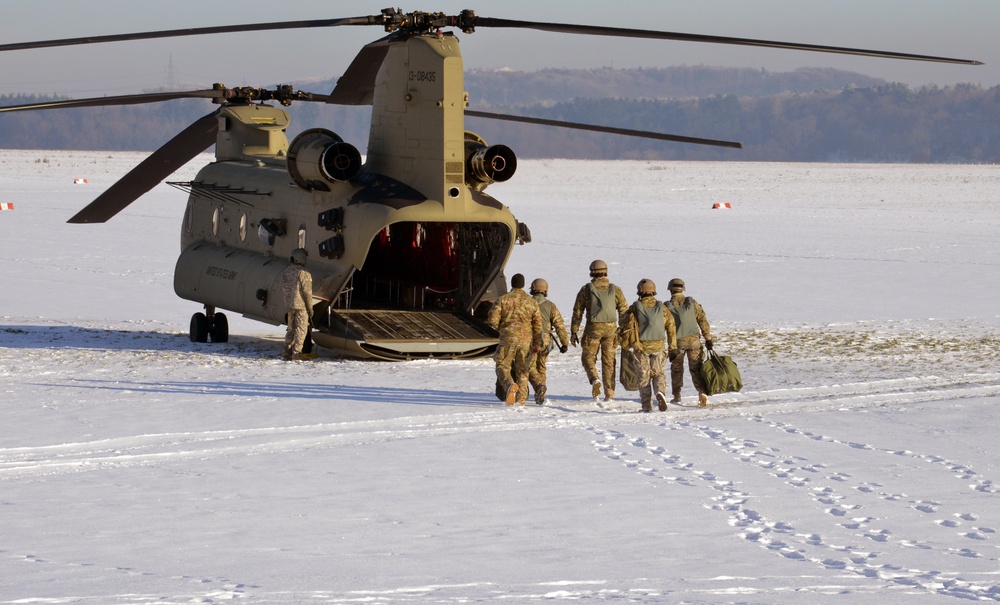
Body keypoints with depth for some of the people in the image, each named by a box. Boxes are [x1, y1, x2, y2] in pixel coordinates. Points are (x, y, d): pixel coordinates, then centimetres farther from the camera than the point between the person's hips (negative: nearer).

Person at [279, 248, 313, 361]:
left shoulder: (285, 272, 8)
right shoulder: (303, 273, -14)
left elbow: (283, 290, 12)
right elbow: (307, 292, -14)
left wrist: (288, 302, 18)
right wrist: (310, 308, -7)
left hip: (289, 305, 7)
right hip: (301, 305, -7)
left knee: (291, 329, 16)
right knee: (301, 329, 0)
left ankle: (287, 352, 15)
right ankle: (296, 353, -3)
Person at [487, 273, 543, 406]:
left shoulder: (502, 300, -2)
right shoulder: (532, 302, 6)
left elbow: (492, 320, -6)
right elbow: (538, 324, 5)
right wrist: (537, 344, 11)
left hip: (507, 339, -2)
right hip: (526, 340, 2)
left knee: (502, 367, 5)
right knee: (522, 371, 12)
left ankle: (510, 386, -25)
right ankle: (521, 400, 8)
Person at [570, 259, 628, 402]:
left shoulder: (586, 290, 0)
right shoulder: (615, 290, 3)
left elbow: (577, 312, 0)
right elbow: (624, 311, 2)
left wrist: (573, 332, 5)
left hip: (593, 328, -2)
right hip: (611, 328, 2)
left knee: (588, 357, 14)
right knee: (608, 361, 9)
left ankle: (594, 380, -14)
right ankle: (609, 394, 8)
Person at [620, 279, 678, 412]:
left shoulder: (635, 308, -3)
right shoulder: (662, 308, 3)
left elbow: (627, 328, -4)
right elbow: (671, 328, 2)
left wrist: (625, 349, 4)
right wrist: (672, 348, 9)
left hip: (641, 346, -1)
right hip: (659, 346, 1)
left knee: (644, 376, 7)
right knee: (659, 373, 11)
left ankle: (646, 405, 5)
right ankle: (660, 392, -17)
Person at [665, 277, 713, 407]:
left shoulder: (667, 307, -4)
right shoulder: (691, 302, 0)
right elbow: (703, 320, -1)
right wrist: (708, 338, 3)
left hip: (677, 342, -1)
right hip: (694, 340, 1)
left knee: (676, 368, 18)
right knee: (696, 368, 4)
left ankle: (676, 396, 20)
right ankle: (702, 392, -14)